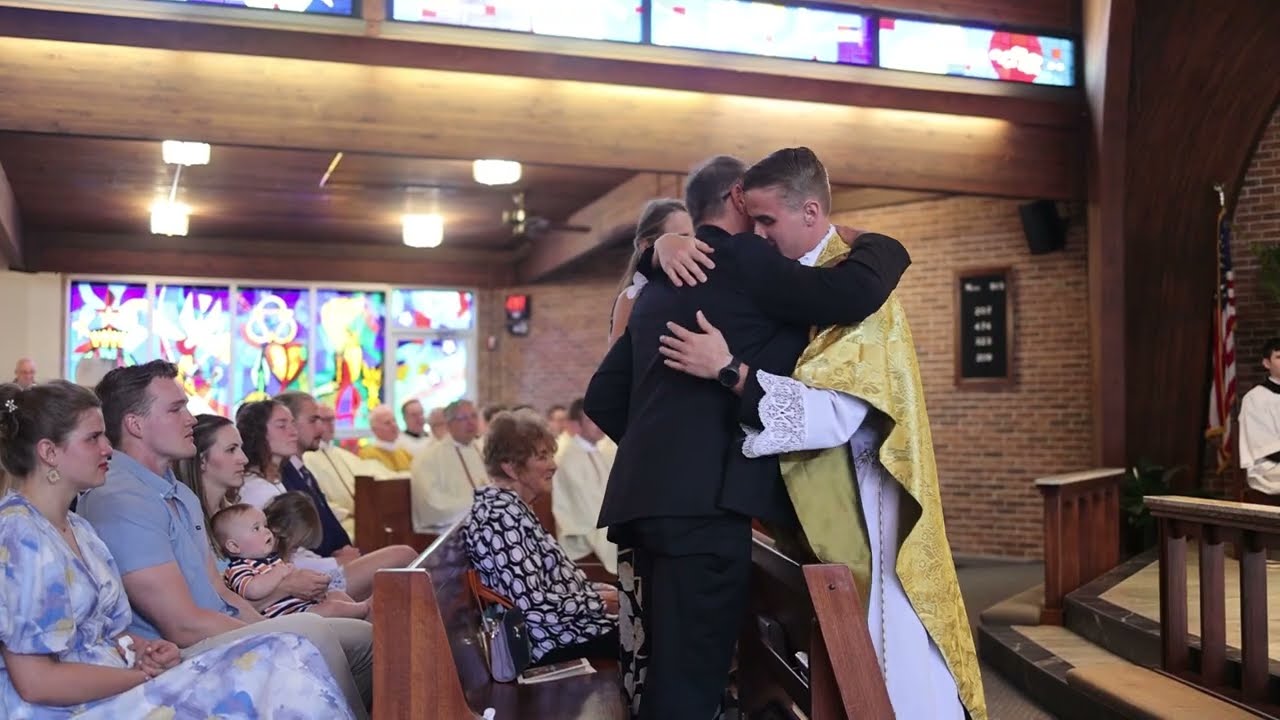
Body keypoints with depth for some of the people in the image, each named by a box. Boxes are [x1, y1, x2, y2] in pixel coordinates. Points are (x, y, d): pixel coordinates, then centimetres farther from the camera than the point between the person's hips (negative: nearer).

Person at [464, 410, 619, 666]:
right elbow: (533, 606, -25)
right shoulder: (502, 515, -20)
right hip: (556, 641, -9)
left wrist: (599, 589, 6)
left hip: (561, 628, 9)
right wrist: (599, 601, -14)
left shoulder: (511, 507, 10)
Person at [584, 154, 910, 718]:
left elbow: (602, 398, 23)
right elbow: (854, 293, -15)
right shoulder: (741, 259, -2)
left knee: (664, 674, 15)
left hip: (646, 497, 9)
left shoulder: (660, 283, 22)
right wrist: (881, 244, 6)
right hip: (703, 501, -9)